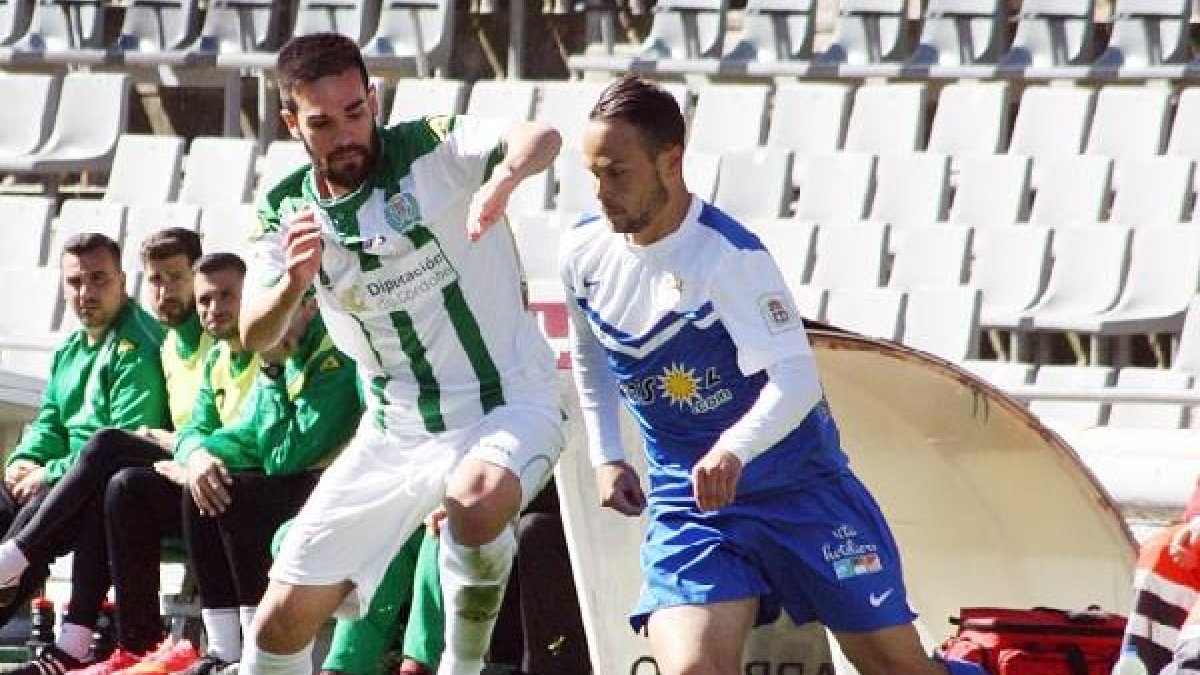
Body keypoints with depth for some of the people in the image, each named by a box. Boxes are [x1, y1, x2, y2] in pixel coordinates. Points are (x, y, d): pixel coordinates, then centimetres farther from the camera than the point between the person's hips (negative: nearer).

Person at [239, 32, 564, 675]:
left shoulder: (430, 151, -14)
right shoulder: (286, 209, -1)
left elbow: (541, 138, -32)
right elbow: (253, 337, -4)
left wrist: (502, 177, -55)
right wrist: (292, 283, -26)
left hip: (506, 406, -5)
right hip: (394, 428, 5)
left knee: (477, 502, -39)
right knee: (284, 617, 1)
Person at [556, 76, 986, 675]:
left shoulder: (730, 255, -21)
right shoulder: (582, 252, -3)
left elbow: (797, 379, -31)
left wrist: (733, 450, -47)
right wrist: (606, 458, 13)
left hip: (798, 485, -4)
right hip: (686, 500, 4)